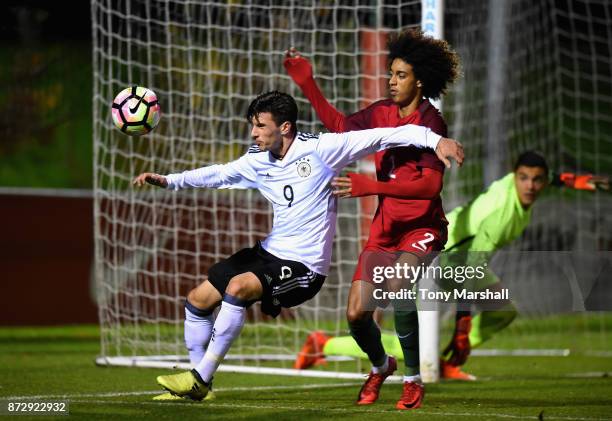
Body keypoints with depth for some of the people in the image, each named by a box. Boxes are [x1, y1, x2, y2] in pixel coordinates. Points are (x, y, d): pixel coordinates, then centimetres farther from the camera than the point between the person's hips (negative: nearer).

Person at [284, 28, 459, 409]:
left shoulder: (431, 122, -16)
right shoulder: (383, 113, 4)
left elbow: (431, 184, -25)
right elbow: (339, 125, 18)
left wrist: (369, 187, -33)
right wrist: (307, 84, 10)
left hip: (423, 228, -6)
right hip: (386, 226, 6)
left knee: (398, 288, -33)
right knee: (356, 314, -2)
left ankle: (414, 379, -13)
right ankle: (380, 366, 33)